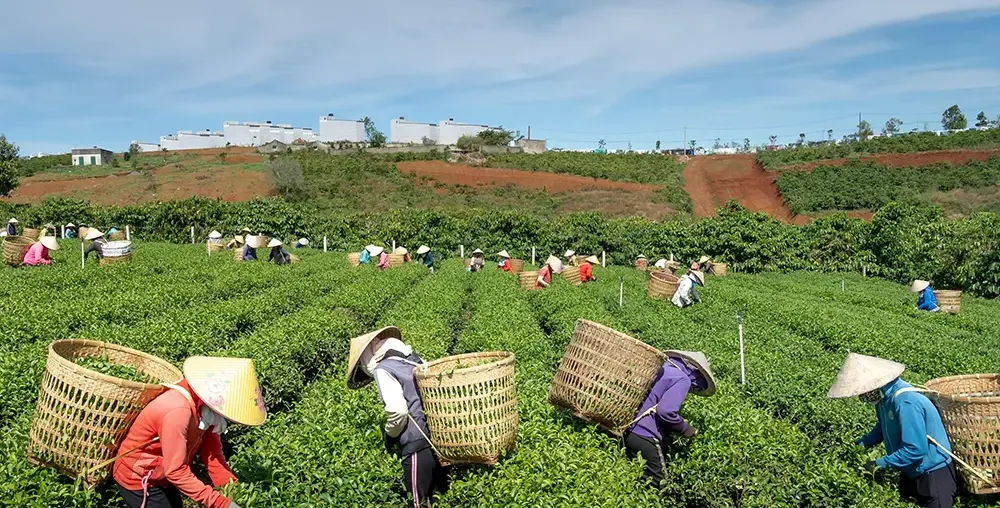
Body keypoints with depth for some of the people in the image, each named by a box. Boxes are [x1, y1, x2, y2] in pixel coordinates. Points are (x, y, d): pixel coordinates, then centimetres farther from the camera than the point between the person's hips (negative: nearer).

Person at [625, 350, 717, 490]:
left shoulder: (661, 368, 15)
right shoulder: (682, 379, -10)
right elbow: (666, 411, -21)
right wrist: (685, 428, -4)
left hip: (629, 431, 8)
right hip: (645, 437, -8)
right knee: (658, 484, 3)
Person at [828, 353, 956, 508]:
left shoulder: (906, 403, -34)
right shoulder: (884, 396, -7)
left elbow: (916, 450, -32)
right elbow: (883, 428, 10)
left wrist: (881, 463, -25)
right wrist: (860, 444, -4)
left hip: (932, 471, -8)